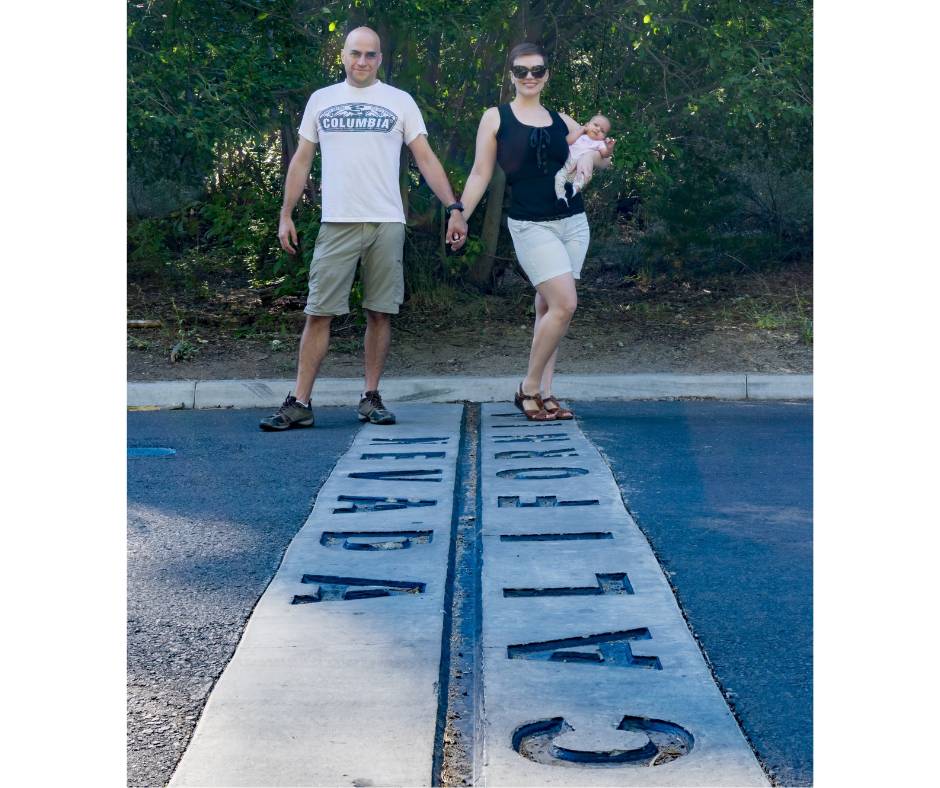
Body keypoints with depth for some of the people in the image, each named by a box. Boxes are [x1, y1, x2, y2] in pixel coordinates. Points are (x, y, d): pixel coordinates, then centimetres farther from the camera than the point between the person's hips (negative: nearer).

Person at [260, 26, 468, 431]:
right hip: (336, 224, 0)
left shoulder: (400, 101, 7)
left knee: (380, 313, 3)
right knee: (318, 313, -3)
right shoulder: (321, 99, 11)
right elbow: (301, 160, 13)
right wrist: (286, 214, 6)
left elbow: (426, 159, 3)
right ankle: (299, 403, -1)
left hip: (387, 223, 0)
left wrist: (454, 208, -7)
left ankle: (371, 397, 13)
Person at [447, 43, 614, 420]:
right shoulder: (496, 117, 2)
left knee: (548, 308, 6)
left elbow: (596, 155, 16)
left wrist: (603, 154, -7)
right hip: (531, 225, -5)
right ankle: (529, 388, -2)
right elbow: (480, 172, 1)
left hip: (573, 222, 5)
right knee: (564, 305, -16)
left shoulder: (560, 120, 11)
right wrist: (460, 216, -6)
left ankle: (543, 393, 12)